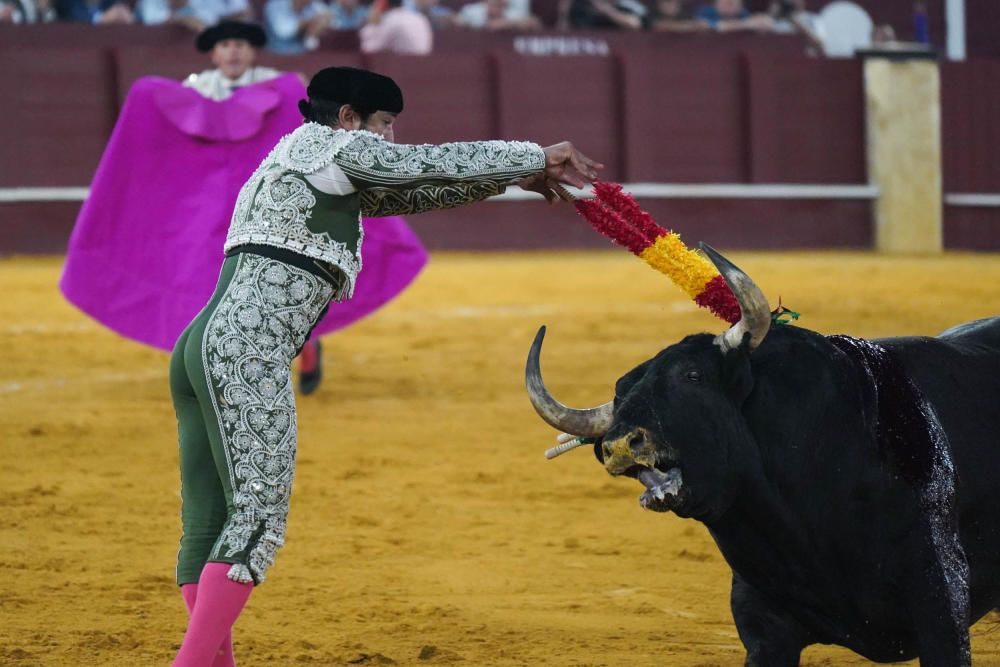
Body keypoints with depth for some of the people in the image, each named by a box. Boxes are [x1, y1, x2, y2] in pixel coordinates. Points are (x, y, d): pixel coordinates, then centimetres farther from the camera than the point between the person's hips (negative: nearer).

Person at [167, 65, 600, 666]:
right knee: (260, 516, -13)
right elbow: (434, 163, 4)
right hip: (247, 351, -10)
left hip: (203, 348, 10)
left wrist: (515, 177, 32)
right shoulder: (324, 145, 3)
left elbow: (413, 192, 34)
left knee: (208, 530, 7)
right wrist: (534, 157, 16)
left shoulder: (329, 177, 30)